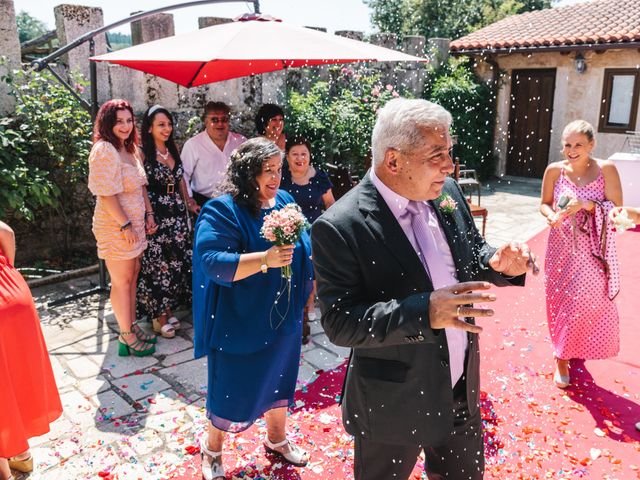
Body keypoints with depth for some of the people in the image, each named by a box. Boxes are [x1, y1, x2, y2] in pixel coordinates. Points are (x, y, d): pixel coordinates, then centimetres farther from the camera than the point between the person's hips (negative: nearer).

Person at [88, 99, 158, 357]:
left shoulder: (131, 148, 10)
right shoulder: (104, 150, -16)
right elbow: (106, 194, -21)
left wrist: (149, 214, 7)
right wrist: (125, 225, -20)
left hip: (135, 224, 8)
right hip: (115, 226, -8)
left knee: (132, 277, 16)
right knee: (122, 282, 3)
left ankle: (131, 327, 30)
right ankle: (126, 337, 16)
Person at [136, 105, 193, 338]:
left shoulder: (173, 149, 11)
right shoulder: (143, 153, -9)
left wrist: (187, 203, 15)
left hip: (177, 213, 6)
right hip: (155, 215, -6)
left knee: (177, 261, 10)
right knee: (157, 264, 1)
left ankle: (169, 310, 25)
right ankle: (158, 316, 15)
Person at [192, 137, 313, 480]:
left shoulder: (285, 202, 1)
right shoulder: (222, 211, -19)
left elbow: (305, 248, 14)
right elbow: (211, 261, -30)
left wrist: (311, 284, 9)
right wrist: (265, 260, -37)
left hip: (282, 318, 6)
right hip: (240, 322, -6)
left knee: (279, 379, 22)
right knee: (231, 390, 10)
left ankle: (277, 438, 46)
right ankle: (212, 448, 37)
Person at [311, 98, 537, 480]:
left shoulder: (446, 192, -4)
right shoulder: (339, 228, -24)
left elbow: (471, 253, 9)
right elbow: (339, 322, -25)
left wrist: (498, 263, -15)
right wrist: (425, 311, -37)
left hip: (462, 390, 6)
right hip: (394, 405, -5)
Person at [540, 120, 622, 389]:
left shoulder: (606, 169, -10)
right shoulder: (555, 170, -5)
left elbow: (617, 209, -11)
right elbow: (544, 204, 5)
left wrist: (586, 205, -26)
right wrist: (552, 216, -17)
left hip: (593, 251, 0)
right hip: (562, 248, 1)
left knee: (591, 303, 12)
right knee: (561, 301, 8)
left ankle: (576, 348, 40)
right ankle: (562, 358, 26)